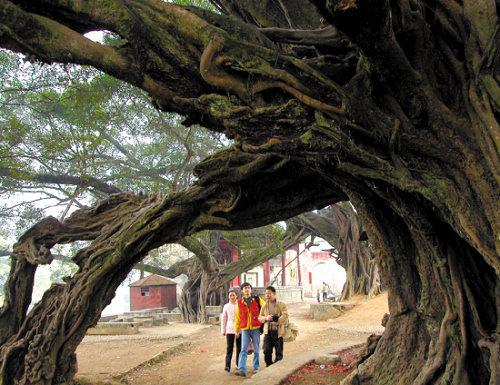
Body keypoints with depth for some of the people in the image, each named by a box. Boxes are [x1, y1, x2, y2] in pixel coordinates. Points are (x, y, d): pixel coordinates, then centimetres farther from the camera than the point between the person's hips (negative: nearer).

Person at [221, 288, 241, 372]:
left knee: (239, 348, 7)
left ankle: (239, 364, 19)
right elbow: (223, 319, 11)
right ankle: (227, 365, -8)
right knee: (229, 348, -5)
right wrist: (223, 330, 8)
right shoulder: (226, 306, 6)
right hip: (229, 330, 0)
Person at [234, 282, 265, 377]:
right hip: (245, 329, 0)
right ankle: (242, 369, -11)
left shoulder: (257, 300, 2)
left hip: (256, 328, 0)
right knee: (244, 350, -6)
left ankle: (256, 367, 18)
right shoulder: (239, 302, 5)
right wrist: (236, 329, 14)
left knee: (256, 349, 7)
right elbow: (237, 317, 11)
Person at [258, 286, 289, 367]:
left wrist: (276, 319, -18)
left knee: (279, 353, 4)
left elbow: (285, 317, -9)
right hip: (268, 332, 3)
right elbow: (260, 317, 12)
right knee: (267, 352, -2)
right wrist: (266, 318, -8)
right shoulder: (264, 305, 12)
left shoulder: (281, 305, 0)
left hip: (278, 331, -3)